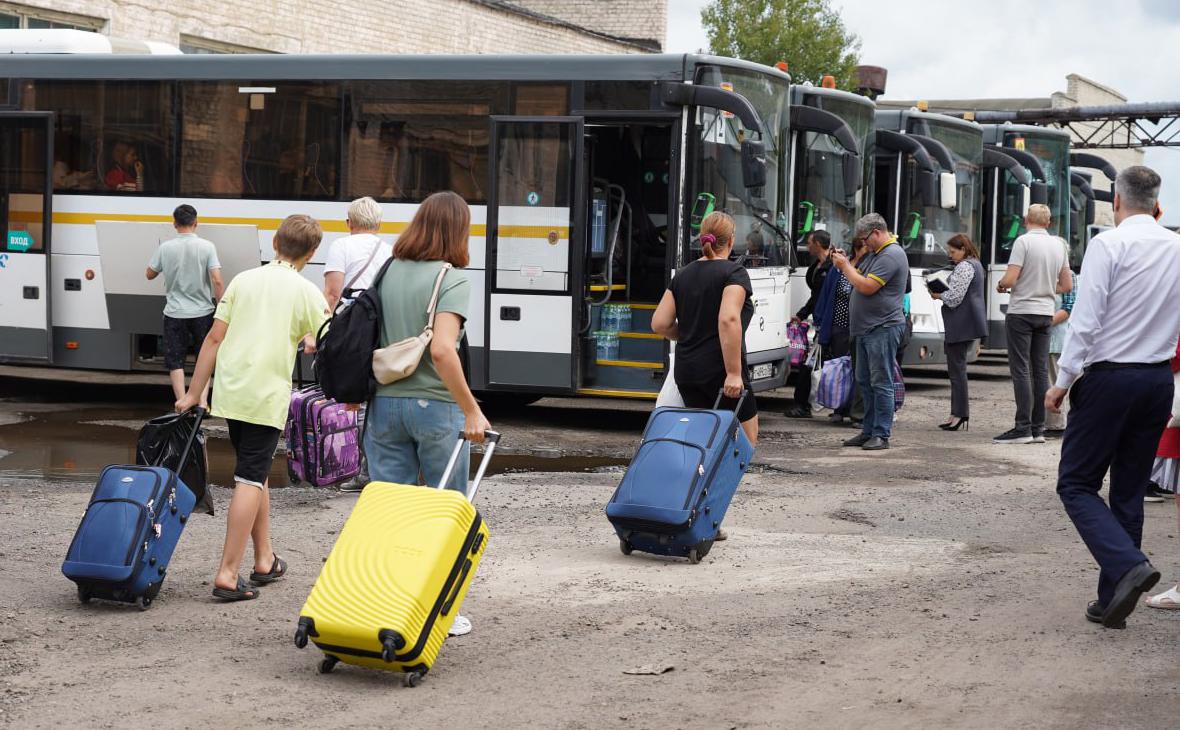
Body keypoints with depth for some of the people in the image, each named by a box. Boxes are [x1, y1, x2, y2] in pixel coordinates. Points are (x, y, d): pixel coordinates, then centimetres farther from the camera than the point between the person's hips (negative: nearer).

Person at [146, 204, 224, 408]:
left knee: (175, 361, 8)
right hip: (202, 312, 0)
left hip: (175, 313, 0)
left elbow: (150, 275, 9)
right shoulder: (207, 247, -8)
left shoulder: (165, 248, -4)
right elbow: (217, 281, -13)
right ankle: (202, 401, 7)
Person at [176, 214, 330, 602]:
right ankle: (227, 574, -9)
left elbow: (215, 337, 6)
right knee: (251, 479, -4)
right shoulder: (306, 292, -3)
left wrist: (193, 393, 10)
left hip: (230, 392, 5)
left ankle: (264, 559, 27)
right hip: (267, 397, -5)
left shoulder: (243, 280, 8)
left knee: (254, 473, 19)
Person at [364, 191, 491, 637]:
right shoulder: (451, 280, -11)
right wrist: (472, 410, -19)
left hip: (384, 403, 5)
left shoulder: (388, 273, 6)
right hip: (434, 405, -5)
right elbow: (441, 350, -23)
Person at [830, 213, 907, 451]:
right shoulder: (874, 253, 18)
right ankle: (868, 431, 19)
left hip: (883, 329, -10)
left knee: (881, 383, -7)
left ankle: (881, 435, -5)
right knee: (865, 381, 13)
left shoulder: (891, 255, -15)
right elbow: (859, 277, 21)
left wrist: (845, 265, -9)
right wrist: (845, 263, 6)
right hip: (867, 328, 10)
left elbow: (866, 287, -20)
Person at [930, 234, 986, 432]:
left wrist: (938, 295, -1)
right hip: (970, 325, 11)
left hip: (961, 326, -11)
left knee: (957, 368, -7)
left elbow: (954, 297, -17)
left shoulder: (964, 267, -13)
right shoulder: (975, 264, 19)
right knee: (959, 367, 11)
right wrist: (942, 293, 13)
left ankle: (959, 413, -7)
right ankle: (962, 413, 11)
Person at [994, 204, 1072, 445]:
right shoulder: (1059, 245, 8)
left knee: (1021, 370, -5)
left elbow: (1010, 279, -17)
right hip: (1046, 313, 6)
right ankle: (1038, 429, 9)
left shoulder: (1024, 241, -11)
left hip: (1021, 312, -6)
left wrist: (1000, 285, 4)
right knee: (1041, 370, 8)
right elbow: (1067, 286, 12)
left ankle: (1023, 428, -9)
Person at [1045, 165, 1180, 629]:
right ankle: (1113, 602, 16)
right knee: (1129, 491, 13)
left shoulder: (1108, 244, -11)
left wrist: (1062, 382, -8)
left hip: (1109, 378, -6)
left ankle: (1127, 566, -17)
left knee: (1076, 484, 4)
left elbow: (1085, 322, -14)